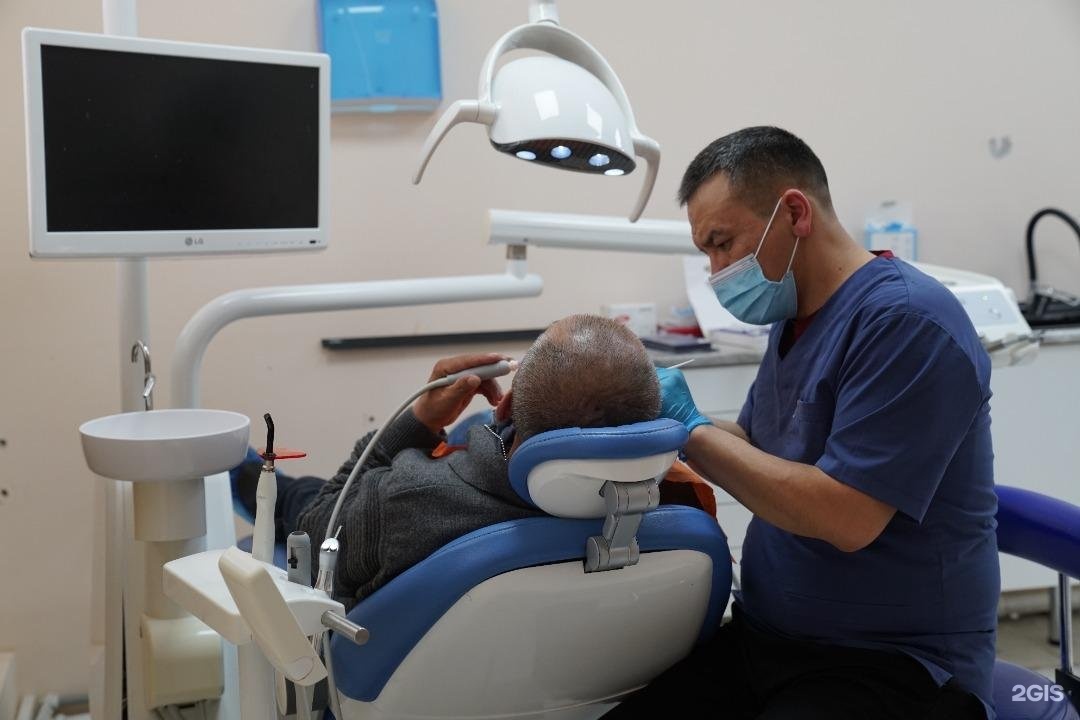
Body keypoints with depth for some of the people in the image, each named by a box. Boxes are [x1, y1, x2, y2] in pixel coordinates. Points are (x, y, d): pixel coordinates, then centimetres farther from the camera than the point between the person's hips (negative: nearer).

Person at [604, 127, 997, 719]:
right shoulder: (795, 315, 10)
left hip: (891, 664, -7)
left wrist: (693, 429, -15)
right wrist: (652, 417, 3)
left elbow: (845, 520, -24)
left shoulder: (907, 321, -18)